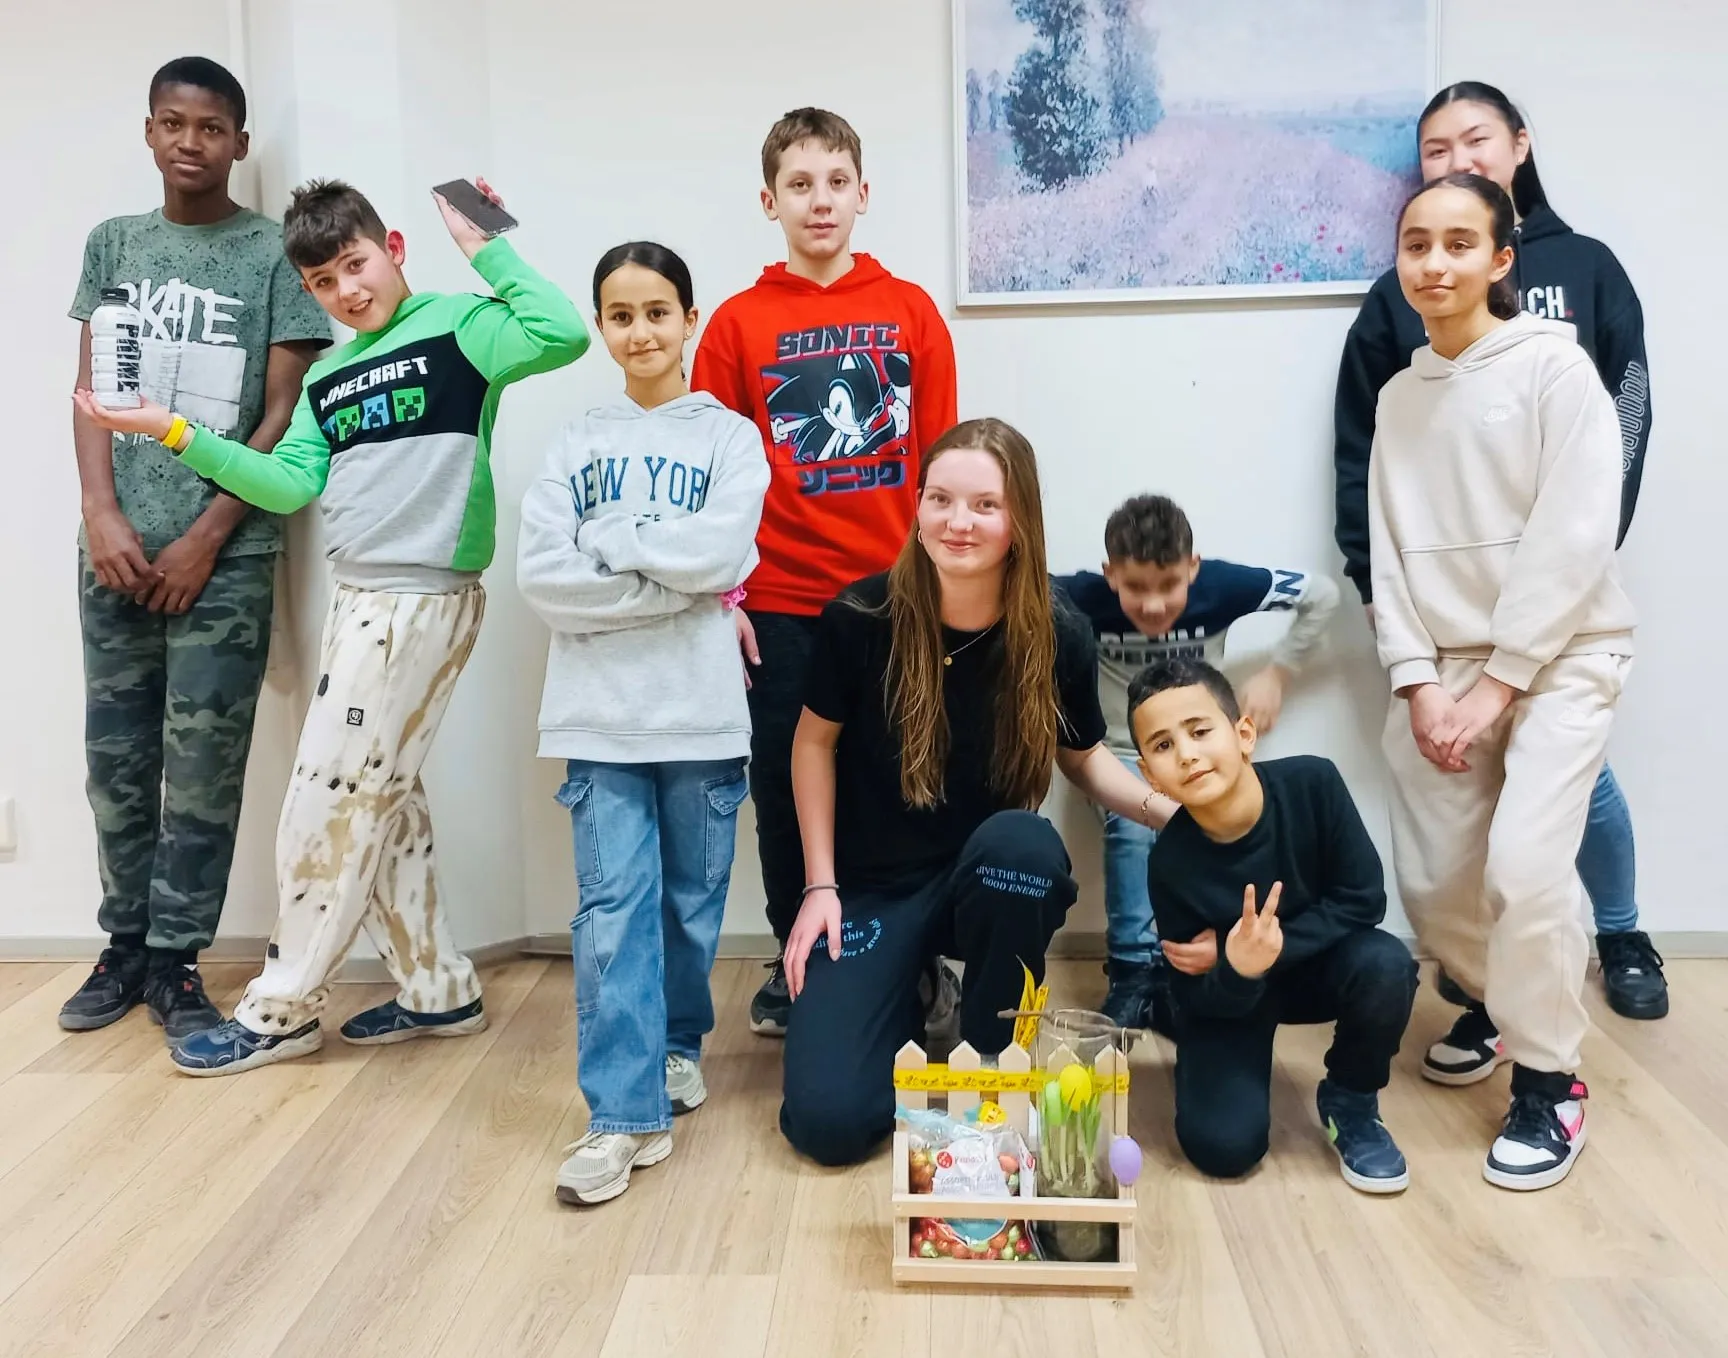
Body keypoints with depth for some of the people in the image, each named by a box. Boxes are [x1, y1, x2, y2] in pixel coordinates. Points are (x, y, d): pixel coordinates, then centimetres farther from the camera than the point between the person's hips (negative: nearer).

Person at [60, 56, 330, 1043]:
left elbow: (284, 412, -3)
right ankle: (126, 947, 22)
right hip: (118, 549, 4)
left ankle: (176, 960, 12)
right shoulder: (113, 244, 13)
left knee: (203, 767, -1)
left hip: (225, 555, -3)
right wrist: (103, 517, -4)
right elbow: (92, 391, 10)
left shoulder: (274, 252, 1)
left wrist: (204, 539, -8)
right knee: (116, 757, 8)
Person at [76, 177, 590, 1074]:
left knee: (330, 801, -2)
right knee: (380, 800, 13)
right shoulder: (328, 377, 16)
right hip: (361, 597, 9)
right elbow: (290, 486, 8)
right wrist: (174, 433, 3)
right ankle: (439, 991, 25)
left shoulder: (457, 326, -5)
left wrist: (483, 250, -13)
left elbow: (563, 334, -22)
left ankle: (281, 1011, 13)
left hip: (420, 599, -9)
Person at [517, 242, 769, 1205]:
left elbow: (722, 552, -12)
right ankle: (628, 1111, 0)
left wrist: (606, 545, -6)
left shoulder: (728, 437, 5)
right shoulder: (576, 445, 10)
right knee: (614, 908, -6)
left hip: (702, 713, 0)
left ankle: (678, 1045, 34)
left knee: (692, 902, 11)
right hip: (601, 714, 1)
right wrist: (680, 585, -10)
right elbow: (542, 577, -4)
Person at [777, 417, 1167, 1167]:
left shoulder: (1059, 635, -13)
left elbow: (1084, 757, 6)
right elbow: (815, 742, 0)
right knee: (826, 1118, -16)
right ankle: (909, 1003, 19)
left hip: (994, 879, 1)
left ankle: (989, 1063, -9)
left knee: (1022, 839, -38)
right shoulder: (860, 618, -16)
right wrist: (820, 885, -4)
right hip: (874, 884, -1)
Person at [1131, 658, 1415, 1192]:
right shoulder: (1170, 863, -28)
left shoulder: (1312, 783, -28)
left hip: (1316, 965, 1)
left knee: (1386, 965, -31)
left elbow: (1363, 900, -19)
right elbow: (1199, 998, -19)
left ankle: (1351, 1103, -2)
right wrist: (1238, 968, -42)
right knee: (1223, 1148, -17)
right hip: (1227, 993, -1)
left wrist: (1272, 946, -27)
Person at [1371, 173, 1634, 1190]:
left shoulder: (1554, 364, -7)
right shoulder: (1400, 395, 10)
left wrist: (1498, 682, -15)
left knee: (1524, 865, -19)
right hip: (1444, 666, 5)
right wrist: (1419, 681, -6)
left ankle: (1549, 1081, 2)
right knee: (1433, 883, 4)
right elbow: (1391, 553, 6)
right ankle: (1500, 1005, 35)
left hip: (1557, 655, -5)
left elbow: (1574, 539, -14)